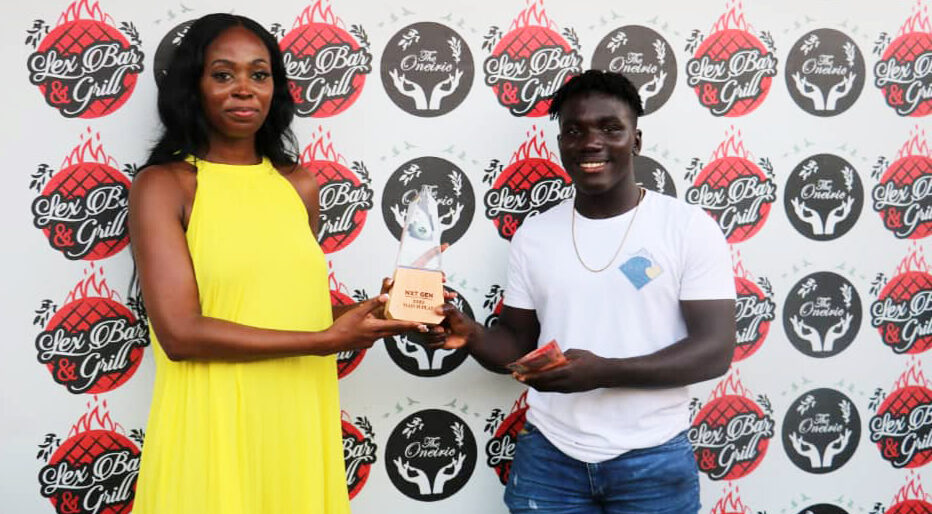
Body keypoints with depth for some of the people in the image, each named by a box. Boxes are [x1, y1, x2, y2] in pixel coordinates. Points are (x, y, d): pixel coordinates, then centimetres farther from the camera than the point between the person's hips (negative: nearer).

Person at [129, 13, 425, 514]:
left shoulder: (299, 186, 8)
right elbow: (180, 332, -16)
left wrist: (374, 313, -2)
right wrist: (326, 340, -16)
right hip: (214, 430, -4)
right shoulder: (162, 186, -7)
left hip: (299, 422, 5)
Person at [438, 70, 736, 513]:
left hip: (652, 461, -2)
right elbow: (517, 343, 11)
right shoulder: (533, 235, 4)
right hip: (548, 457, 3)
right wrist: (471, 336, -12)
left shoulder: (689, 227, -7)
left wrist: (603, 371, -24)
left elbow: (715, 350, -12)